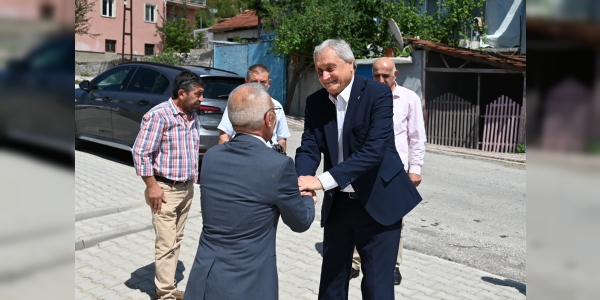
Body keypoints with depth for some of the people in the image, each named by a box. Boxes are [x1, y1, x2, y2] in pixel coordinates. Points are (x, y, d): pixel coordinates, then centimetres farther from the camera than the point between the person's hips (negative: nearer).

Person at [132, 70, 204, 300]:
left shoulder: (193, 116, 7)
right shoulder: (159, 115, -16)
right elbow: (140, 153, -17)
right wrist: (152, 186, -17)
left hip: (187, 188, 8)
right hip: (165, 189, -7)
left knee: (176, 241, 15)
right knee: (166, 244, -3)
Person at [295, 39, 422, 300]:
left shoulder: (378, 94, -15)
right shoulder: (315, 102, 1)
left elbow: (374, 150, -25)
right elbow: (309, 148, -4)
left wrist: (324, 180, -32)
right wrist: (301, 181, -27)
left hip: (378, 202, -5)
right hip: (337, 203, 5)